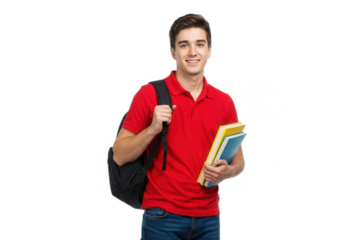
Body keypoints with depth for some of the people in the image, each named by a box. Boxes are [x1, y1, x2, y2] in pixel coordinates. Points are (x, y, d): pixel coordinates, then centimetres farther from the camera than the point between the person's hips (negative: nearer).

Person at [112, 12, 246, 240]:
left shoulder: (224, 101, 7)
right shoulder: (150, 94, -3)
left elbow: (239, 160, 14)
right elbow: (120, 155, -3)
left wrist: (227, 172, -7)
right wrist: (153, 129, -17)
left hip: (209, 219, 3)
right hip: (163, 216, -3)